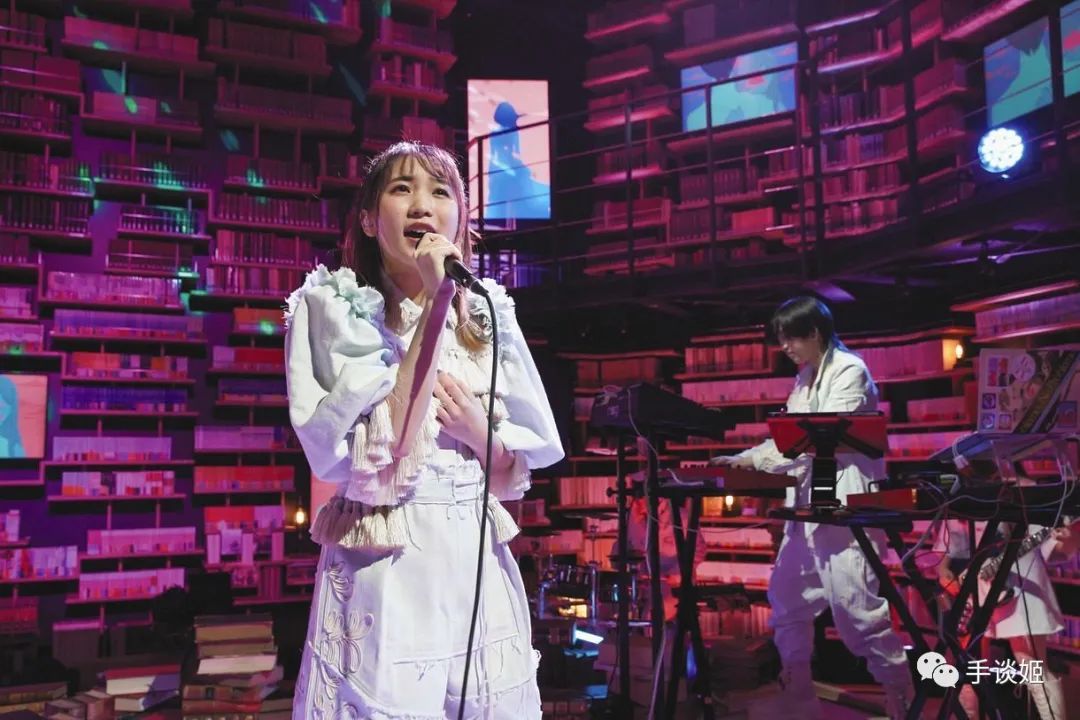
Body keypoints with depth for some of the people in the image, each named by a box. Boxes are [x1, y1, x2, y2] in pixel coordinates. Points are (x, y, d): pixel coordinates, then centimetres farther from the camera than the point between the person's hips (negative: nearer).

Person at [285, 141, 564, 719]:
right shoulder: (330, 310, -7)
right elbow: (381, 470, -20)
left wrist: (478, 434, -14)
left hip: (481, 578, 5)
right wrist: (435, 305, -21)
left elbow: (513, 478, 9)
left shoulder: (485, 317, 6)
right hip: (382, 583, -4)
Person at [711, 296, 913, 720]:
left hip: (844, 499, -9)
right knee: (786, 592, 10)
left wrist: (758, 459, -20)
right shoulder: (804, 378, 16)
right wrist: (743, 460, 3)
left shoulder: (849, 370, -10)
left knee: (853, 600, -8)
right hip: (808, 500, 9)